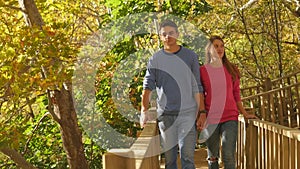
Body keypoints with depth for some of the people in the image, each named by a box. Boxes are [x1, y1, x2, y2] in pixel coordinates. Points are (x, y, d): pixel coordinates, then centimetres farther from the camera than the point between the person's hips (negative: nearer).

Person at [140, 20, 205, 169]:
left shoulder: (190, 56, 6)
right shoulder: (155, 59, 7)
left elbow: (197, 87, 6)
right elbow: (148, 86, 0)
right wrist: (144, 111, -12)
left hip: (187, 112, -1)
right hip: (165, 114, 1)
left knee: (187, 156, -9)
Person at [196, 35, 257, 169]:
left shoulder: (231, 70, 10)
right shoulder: (202, 71, 5)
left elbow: (236, 95, 14)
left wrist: (245, 114, 9)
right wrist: (200, 116, -4)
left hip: (230, 117, 1)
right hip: (210, 118, -1)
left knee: (229, 155, -9)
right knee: (212, 157, 5)